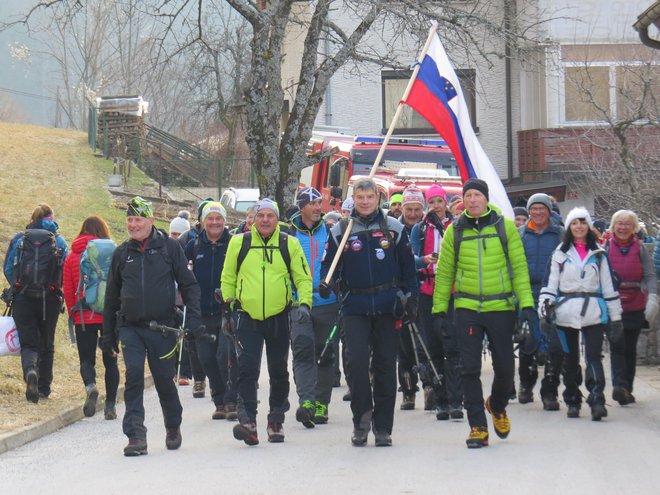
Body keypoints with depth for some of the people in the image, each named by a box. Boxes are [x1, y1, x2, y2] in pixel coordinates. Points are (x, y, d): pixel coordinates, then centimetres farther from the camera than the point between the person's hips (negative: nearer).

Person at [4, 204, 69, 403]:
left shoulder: (18, 239, 2)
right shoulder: (59, 241, 1)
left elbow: (7, 269, 1)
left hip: (22, 299, 0)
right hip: (50, 300, 0)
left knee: (28, 343, 1)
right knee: (46, 344, 15)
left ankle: (30, 371, -29)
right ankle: (44, 388, 19)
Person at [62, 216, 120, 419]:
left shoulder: (72, 256, 3)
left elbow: (67, 289, 4)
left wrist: (73, 313, 14)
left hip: (83, 316, 1)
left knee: (86, 359, 8)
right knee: (110, 360, 10)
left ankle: (90, 385, -23)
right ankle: (110, 405, 5)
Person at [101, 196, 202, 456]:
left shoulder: (170, 247, 1)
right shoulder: (122, 253, 9)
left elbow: (188, 284, 4)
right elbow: (112, 296, 17)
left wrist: (193, 317, -6)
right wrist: (108, 334, 17)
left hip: (162, 327, -2)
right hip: (130, 327, 2)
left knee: (164, 380, 4)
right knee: (133, 375, -13)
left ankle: (173, 427, 30)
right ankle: (136, 436, -13)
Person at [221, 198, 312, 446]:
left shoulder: (290, 244, 1)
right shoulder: (238, 243, 1)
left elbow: (303, 277, 3)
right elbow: (228, 278, 12)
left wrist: (304, 303, -11)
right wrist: (230, 302, 6)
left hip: (279, 318, 1)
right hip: (248, 318, -1)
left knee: (278, 372, 11)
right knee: (247, 370, -13)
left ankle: (276, 421, 24)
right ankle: (247, 421, -18)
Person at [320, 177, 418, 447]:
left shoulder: (394, 228, 6)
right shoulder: (340, 231, 5)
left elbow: (407, 267, 10)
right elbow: (329, 263, 9)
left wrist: (411, 300, 4)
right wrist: (325, 283, -12)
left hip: (388, 306, 1)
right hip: (354, 307, -1)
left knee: (385, 366, 4)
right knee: (357, 361, -14)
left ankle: (382, 427, 11)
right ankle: (361, 420, -1)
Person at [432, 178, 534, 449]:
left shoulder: (506, 227, 1)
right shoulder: (454, 231, 3)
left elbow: (519, 267, 1)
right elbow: (444, 273, 9)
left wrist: (526, 304, -6)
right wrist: (439, 310, 7)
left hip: (501, 308, 0)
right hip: (467, 308, 0)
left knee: (505, 368, 4)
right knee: (470, 370, -3)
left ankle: (497, 406, 34)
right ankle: (478, 427, 4)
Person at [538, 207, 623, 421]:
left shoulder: (598, 255, 11)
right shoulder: (560, 254, 10)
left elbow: (608, 286, 11)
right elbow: (550, 282, 6)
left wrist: (615, 317, 8)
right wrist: (544, 306, -9)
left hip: (593, 312, -1)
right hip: (566, 311, 1)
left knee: (593, 357, -13)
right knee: (570, 358, 7)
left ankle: (597, 401, -21)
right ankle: (572, 401, 16)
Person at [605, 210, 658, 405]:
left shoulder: (639, 249, 8)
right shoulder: (606, 248, 4)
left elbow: (650, 275, 0)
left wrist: (652, 297, -16)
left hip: (635, 306, 3)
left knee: (630, 348, 9)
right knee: (617, 346, -15)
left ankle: (627, 389, 17)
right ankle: (619, 385, -25)